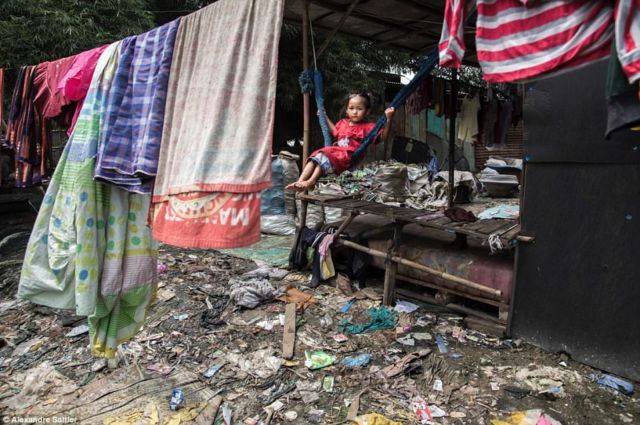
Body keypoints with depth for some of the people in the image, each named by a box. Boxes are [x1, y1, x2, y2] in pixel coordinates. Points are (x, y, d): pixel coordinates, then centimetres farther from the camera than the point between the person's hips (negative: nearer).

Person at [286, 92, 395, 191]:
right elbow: (335, 132, 43)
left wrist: (388, 119, -18)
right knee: (315, 157, -13)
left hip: (347, 156, -7)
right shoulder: (343, 123, 22)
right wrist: (325, 117, 42)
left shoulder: (368, 127, 2)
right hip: (335, 150, 7)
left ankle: (311, 181, -34)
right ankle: (300, 182, -22)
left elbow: (382, 137, -7)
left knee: (325, 157, -29)